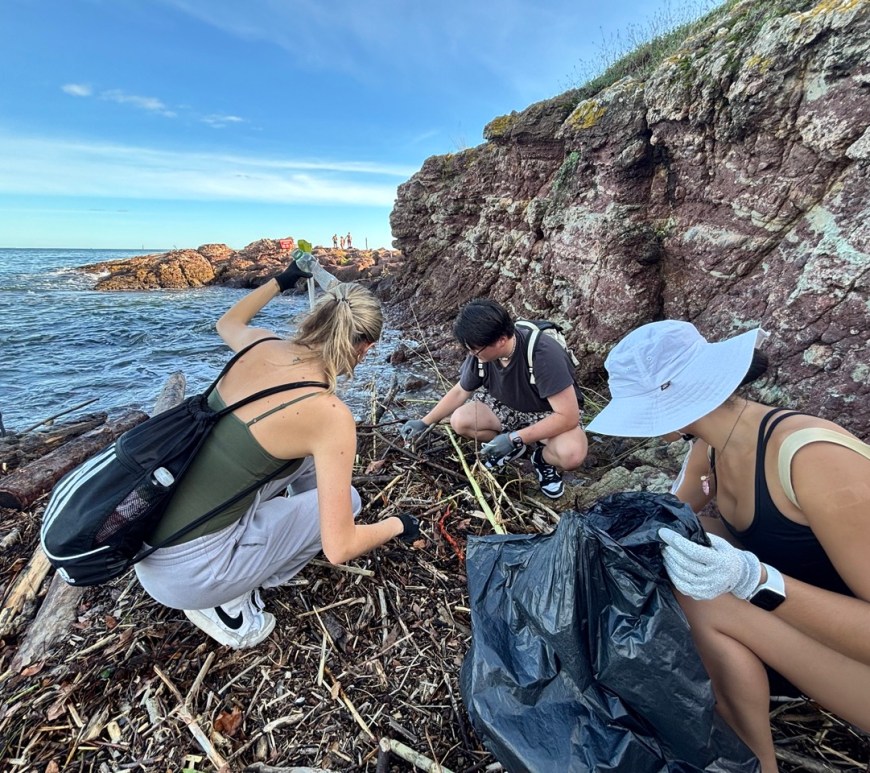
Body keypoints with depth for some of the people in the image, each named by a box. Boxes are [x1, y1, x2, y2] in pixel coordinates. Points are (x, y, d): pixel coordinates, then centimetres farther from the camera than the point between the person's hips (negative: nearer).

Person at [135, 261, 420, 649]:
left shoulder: (260, 345, -5)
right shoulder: (330, 415, -23)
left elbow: (227, 322, 23)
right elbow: (339, 548, -19)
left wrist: (282, 279, 29)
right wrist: (398, 525, -1)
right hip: (183, 574, -7)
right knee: (346, 498, 5)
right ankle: (230, 601, 8)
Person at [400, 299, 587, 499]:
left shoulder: (543, 354, -35)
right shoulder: (481, 352, -18)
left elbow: (568, 416, -33)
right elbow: (461, 391, 1)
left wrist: (514, 439, -34)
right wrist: (425, 422, 0)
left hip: (550, 414, -4)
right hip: (508, 407, 5)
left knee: (571, 454, -36)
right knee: (460, 420, -20)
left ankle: (544, 458, 1)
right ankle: (513, 448, 5)